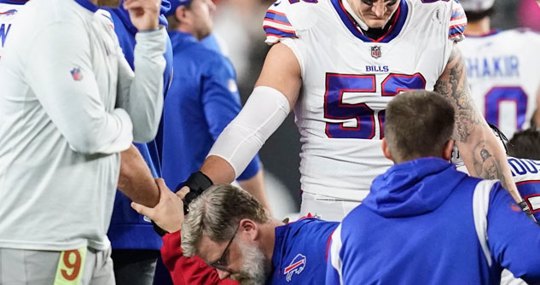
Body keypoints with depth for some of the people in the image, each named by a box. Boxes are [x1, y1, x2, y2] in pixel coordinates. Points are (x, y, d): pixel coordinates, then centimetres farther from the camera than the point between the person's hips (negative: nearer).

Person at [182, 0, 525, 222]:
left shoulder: (436, 32, 1)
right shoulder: (304, 36, -7)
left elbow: (472, 132, 9)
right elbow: (250, 126, -14)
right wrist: (194, 194, -27)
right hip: (330, 213, -2)